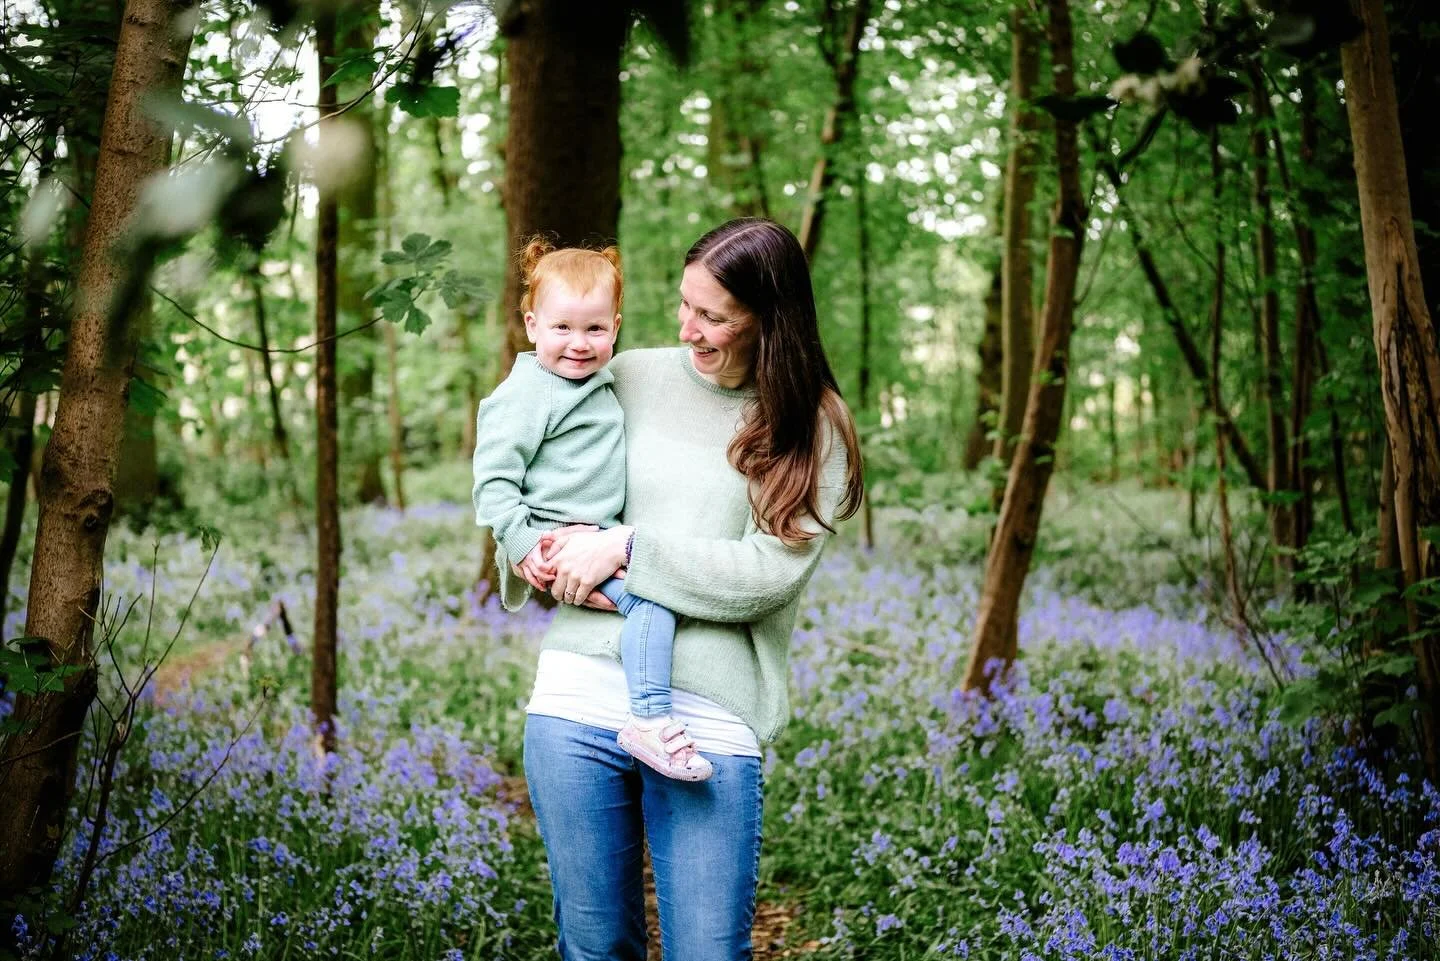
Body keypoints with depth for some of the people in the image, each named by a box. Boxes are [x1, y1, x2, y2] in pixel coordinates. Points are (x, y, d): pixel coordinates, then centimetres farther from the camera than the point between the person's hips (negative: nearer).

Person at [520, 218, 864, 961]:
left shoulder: (812, 430, 3)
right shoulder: (632, 377, 9)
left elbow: (765, 574, -7)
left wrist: (626, 549, -9)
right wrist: (559, 562, -2)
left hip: (710, 716, -2)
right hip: (580, 693, 2)